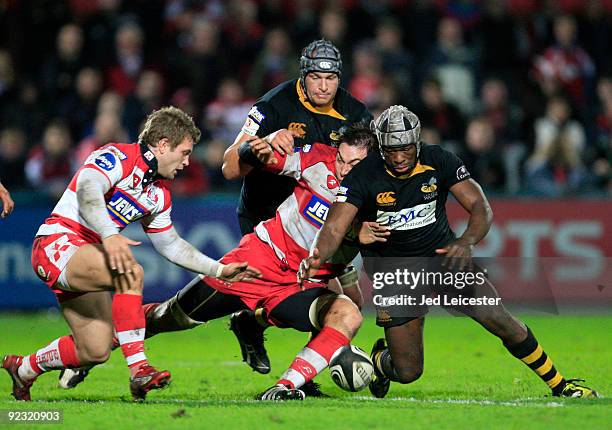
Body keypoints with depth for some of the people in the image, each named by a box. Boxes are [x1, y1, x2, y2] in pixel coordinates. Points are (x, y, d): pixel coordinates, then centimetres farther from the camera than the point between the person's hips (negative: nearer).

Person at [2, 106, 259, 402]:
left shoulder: (159, 194, 15)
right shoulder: (118, 157, -13)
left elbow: (170, 245, 26)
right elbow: (87, 191, -32)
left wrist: (219, 270, 20)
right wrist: (109, 235, -48)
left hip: (83, 261, 9)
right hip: (57, 243, -9)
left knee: (95, 351, 5)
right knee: (130, 272, -33)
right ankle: (139, 369, -34)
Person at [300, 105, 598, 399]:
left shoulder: (439, 162, -13)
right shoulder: (363, 177, -20)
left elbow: (481, 208, -17)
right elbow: (334, 228, -28)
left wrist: (466, 242, -38)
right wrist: (317, 258, -50)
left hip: (443, 256, 2)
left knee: (502, 322, -10)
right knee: (407, 372, -7)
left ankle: (559, 385, 12)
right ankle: (380, 359, 32)